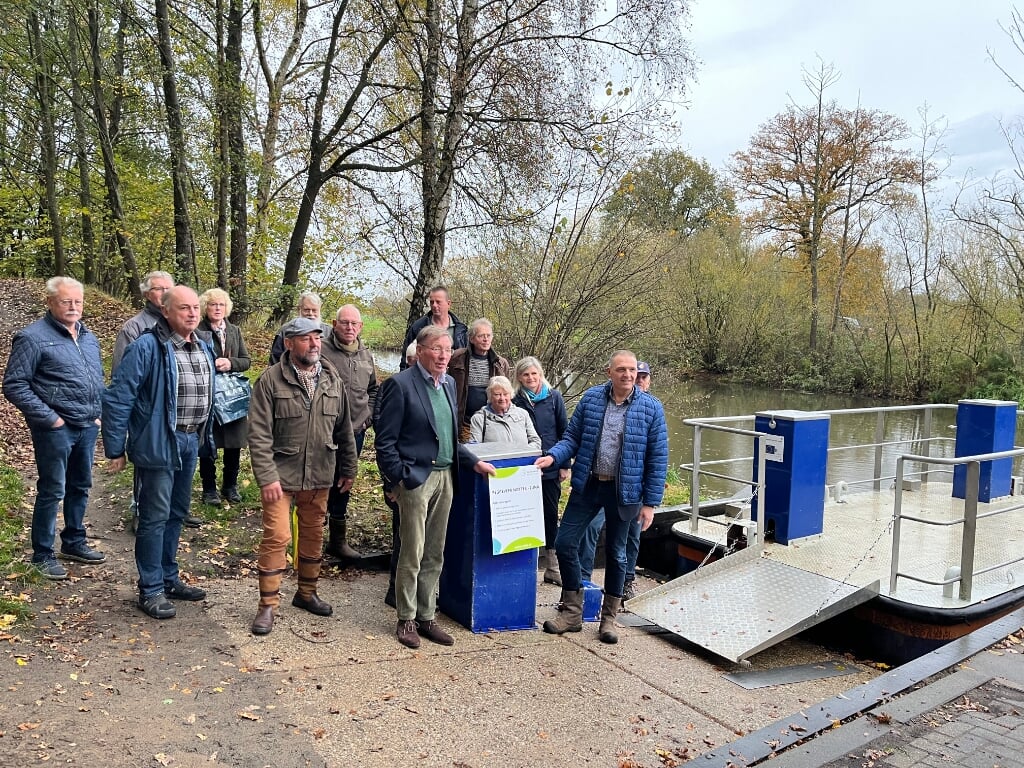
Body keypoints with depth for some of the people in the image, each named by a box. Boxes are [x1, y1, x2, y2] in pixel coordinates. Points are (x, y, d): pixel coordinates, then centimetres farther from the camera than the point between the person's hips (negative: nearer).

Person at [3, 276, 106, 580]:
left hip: (88, 427, 7)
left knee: (80, 487, 15)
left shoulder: (89, 337, 12)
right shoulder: (33, 337, -9)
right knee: (52, 491, 1)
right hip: (56, 429, -6)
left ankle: (74, 542, 30)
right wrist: (48, 418, -15)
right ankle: (42, 554, 14)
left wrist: (100, 413, 11)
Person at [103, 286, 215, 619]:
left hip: (191, 442, 7)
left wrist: (206, 437, 15)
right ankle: (151, 590, 14)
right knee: (155, 517, 1)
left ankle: (169, 578, 31)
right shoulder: (146, 347, -16)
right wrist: (115, 448, -15)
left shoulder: (204, 347, 8)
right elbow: (118, 398, -16)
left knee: (177, 514, 17)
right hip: (158, 444, -7)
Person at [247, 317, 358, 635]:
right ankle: (268, 605, 13)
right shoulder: (271, 379, -10)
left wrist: (348, 470, 12)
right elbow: (259, 434, -12)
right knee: (276, 537, -3)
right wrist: (267, 477, -16)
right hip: (281, 474, -4)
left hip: (320, 476, 4)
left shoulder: (333, 380, 3)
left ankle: (307, 593, 33)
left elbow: (344, 430, 11)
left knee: (313, 535, 15)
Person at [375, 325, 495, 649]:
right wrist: (397, 482, -12)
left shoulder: (448, 384, 11)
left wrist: (474, 461, 9)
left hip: (445, 477, 7)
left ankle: (426, 616, 26)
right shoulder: (400, 384, -10)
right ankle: (407, 620, 19)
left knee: (435, 555, 14)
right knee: (412, 555, 3)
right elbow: (385, 441, -10)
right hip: (416, 478, -7)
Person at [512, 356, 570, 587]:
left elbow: (564, 431, 2)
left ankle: (553, 568, 17)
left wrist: (565, 464, -2)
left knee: (551, 514, 7)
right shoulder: (516, 401, 0)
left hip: (551, 466, 0)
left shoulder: (554, 397, 0)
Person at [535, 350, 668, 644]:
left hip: (623, 491, -2)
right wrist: (553, 456, -16)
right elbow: (572, 437, 4)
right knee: (565, 543, 2)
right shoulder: (591, 398, -2)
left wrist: (650, 503, -7)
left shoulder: (651, 408, -7)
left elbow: (658, 459, -5)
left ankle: (609, 618, 30)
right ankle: (573, 612, 20)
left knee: (616, 554, 12)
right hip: (587, 485, 2)